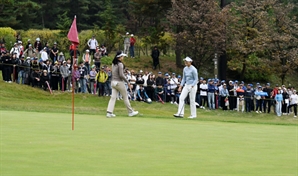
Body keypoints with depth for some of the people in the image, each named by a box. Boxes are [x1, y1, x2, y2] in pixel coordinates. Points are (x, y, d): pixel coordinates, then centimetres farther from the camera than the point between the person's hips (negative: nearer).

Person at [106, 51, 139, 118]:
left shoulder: (113, 64, 9)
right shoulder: (120, 64, -15)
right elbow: (121, 75, -20)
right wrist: (127, 82, -12)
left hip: (113, 82, 7)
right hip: (119, 82, -7)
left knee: (113, 97, 2)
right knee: (125, 97, 5)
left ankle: (109, 112, -8)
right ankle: (130, 112, 15)